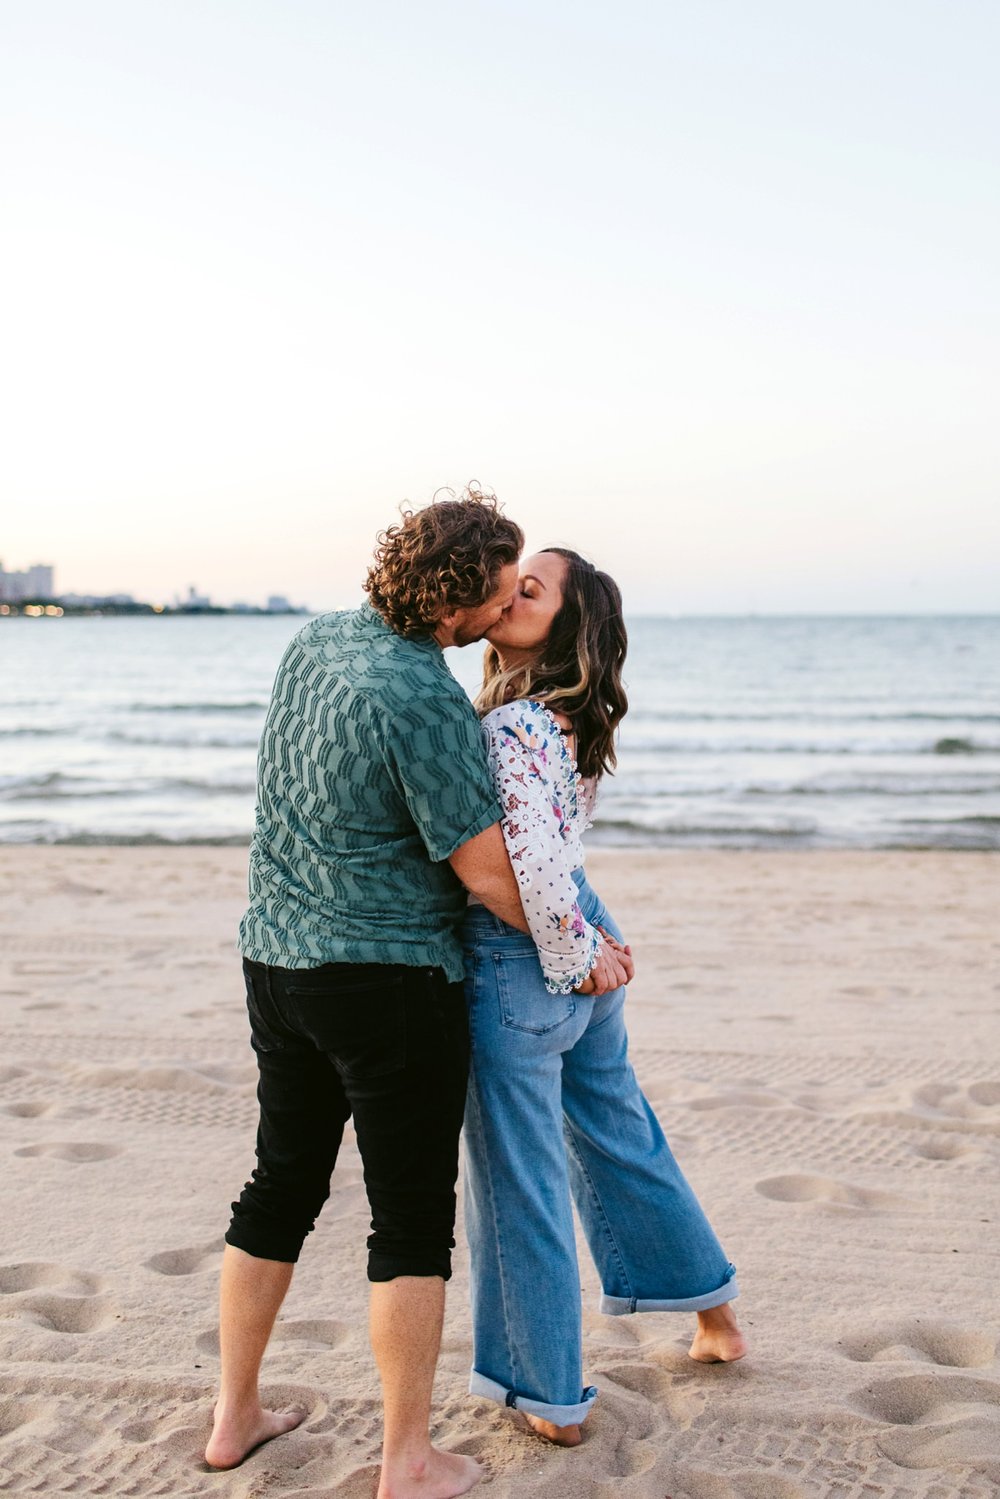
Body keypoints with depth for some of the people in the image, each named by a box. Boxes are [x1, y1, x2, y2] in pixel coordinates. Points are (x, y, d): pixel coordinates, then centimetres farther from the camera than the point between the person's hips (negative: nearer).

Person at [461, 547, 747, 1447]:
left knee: (520, 1182, 7)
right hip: (583, 942, 9)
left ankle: (551, 1396, 23)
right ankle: (716, 1315, 43)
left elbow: (535, 862, -31)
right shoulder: (572, 721, 4)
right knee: (618, 1135, 26)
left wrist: (568, 957, -17)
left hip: (517, 966, -9)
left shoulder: (508, 729, -23)